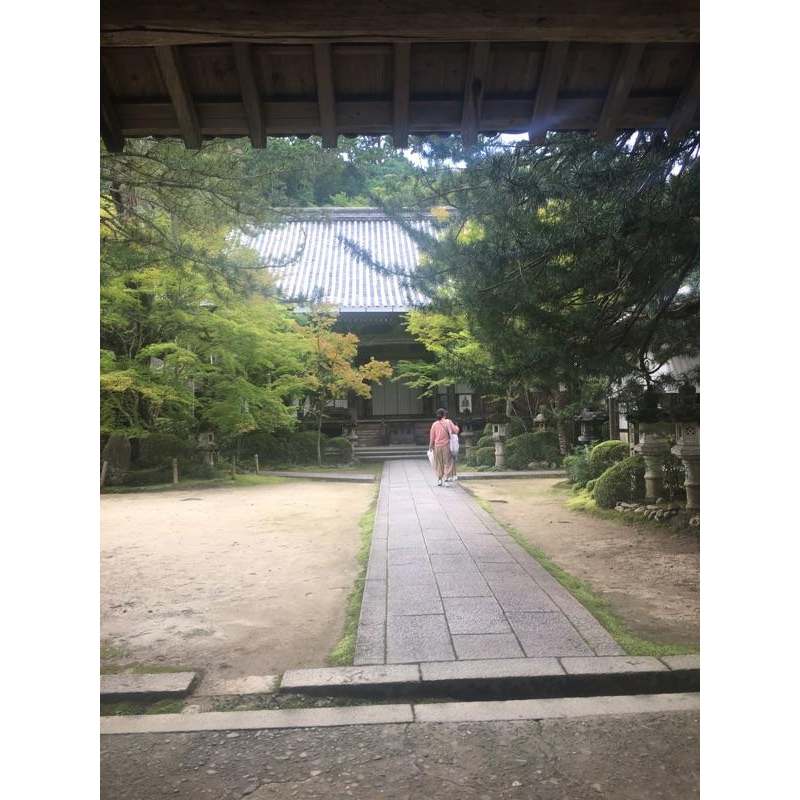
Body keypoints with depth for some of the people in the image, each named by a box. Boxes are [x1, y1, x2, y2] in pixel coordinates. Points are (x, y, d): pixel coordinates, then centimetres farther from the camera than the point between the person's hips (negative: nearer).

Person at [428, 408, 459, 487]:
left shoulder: (434, 424, -1)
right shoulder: (448, 422, -5)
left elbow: (432, 437, 3)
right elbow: (455, 431, 0)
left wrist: (431, 446, 15)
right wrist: (457, 427, 22)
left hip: (437, 447, 2)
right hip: (446, 446, -2)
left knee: (439, 463, 13)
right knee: (447, 463, 4)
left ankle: (439, 479, 17)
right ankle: (446, 480, -2)